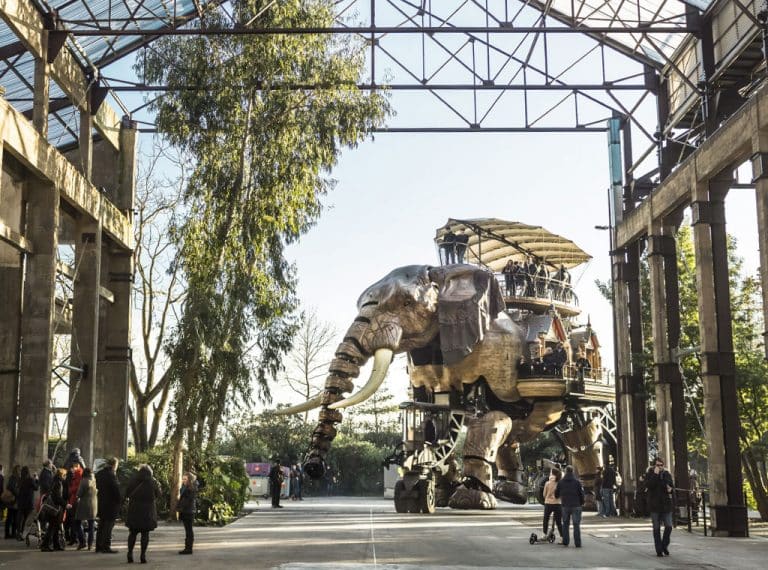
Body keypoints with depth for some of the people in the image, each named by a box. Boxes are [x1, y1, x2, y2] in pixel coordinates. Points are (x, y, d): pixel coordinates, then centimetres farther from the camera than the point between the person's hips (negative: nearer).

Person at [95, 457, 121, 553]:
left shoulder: (99, 473, 10)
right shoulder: (111, 474, -17)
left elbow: (97, 487, 18)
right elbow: (116, 489, -18)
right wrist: (119, 501, -10)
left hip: (101, 503, 8)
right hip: (110, 504, -8)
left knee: (102, 525, 16)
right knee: (108, 525, -3)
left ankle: (99, 546, 21)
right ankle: (106, 546, -2)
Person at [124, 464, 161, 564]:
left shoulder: (133, 479, -1)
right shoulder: (153, 481, -2)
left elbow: (127, 493, 1)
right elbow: (158, 495, 4)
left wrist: (129, 498, 21)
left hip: (134, 509, 1)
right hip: (148, 510, -1)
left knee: (133, 532, 11)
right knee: (145, 533, 4)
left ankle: (130, 553, 6)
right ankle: (143, 555, 1)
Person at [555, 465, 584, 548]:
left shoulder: (560, 482, 1)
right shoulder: (577, 482, -8)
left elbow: (556, 494, 8)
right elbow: (581, 494, -6)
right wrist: (582, 503, 11)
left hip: (565, 506, 3)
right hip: (576, 506, -2)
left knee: (565, 524, 14)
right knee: (576, 525, 0)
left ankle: (565, 542, 14)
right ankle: (577, 543, -4)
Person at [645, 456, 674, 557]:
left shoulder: (667, 474, 8)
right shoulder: (649, 474, -2)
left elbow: (672, 485, 16)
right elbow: (648, 485, -18)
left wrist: (671, 489, -6)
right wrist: (655, 474, -21)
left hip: (666, 504, 3)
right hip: (654, 504, -3)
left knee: (669, 526, -3)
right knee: (656, 528, 3)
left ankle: (665, 545, 19)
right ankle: (659, 550, 9)